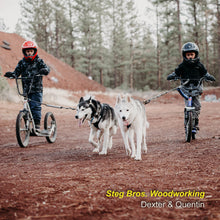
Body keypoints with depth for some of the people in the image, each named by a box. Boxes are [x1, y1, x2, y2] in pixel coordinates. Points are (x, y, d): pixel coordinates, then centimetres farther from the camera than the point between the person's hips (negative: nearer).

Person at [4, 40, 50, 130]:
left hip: (37, 89, -3)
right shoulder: (22, 62, 10)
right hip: (26, 89, 3)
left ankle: (37, 123, -5)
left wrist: (44, 70, -35)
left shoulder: (39, 61, 3)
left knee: (36, 106, -11)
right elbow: (17, 72, 4)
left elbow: (46, 68, -10)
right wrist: (12, 74, -19)